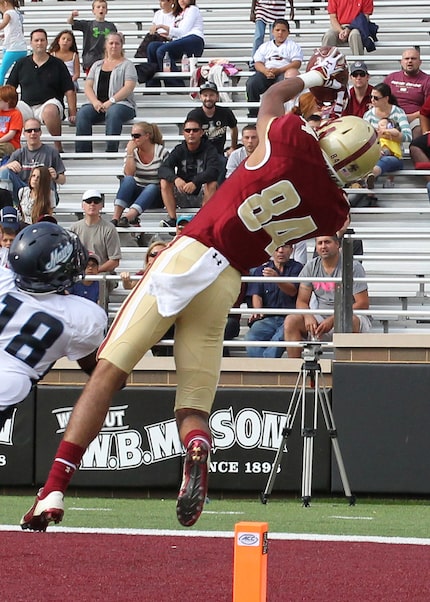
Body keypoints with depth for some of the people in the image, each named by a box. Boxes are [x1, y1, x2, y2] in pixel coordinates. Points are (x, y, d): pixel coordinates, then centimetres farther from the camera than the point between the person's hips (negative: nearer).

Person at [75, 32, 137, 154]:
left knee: (113, 113, -39)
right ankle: (82, 153, -33)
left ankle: (111, 151, -41)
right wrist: (95, 102, -7)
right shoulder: (97, 65, 24)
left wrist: (111, 101, -16)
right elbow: (88, 86, 15)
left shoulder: (127, 65, 11)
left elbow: (129, 87, -4)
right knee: (83, 113, -29)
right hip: (97, 104, 3)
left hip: (121, 103, -3)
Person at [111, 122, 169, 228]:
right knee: (128, 180, -28)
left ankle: (127, 218, -55)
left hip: (155, 195, -2)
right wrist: (130, 153, -15)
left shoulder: (161, 152, -5)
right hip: (136, 193, 3)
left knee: (151, 188, -36)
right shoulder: (132, 150, 4)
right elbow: (128, 174, -8)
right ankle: (115, 218, -43)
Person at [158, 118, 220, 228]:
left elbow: (213, 171, -24)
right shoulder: (179, 150, 2)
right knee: (165, 181, -19)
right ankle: (172, 219, -23)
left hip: (202, 196, -3)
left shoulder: (209, 150, -6)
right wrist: (176, 179, -35)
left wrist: (195, 183, -40)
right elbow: (163, 169, -12)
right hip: (183, 197, 3)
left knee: (212, 184, -31)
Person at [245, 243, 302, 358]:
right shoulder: (261, 269, 19)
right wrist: (257, 311, -15)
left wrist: (276, 278, -26)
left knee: (279, 338, -37)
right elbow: (256, 295, 8)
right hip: (267, 318, 2)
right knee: (251, 337, -30)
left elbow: (292, 291, -6)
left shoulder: (297, 268, 10)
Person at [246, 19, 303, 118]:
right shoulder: (265, 46, 28)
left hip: (283, 73, -3)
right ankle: (253, 112, -22)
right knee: (251, 83, -30)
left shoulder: (293, 46, 19)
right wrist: (265, 71, -12)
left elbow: (297, 63, 3)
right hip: (266, 72, 3)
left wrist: (278, 70, -13)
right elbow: (258, 63, 14)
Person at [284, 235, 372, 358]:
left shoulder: (353, 267, -8)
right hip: (321, 317, 5)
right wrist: (308, 317, -19)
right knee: (291, 321, -19)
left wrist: (333, 319, -22)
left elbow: (363, 304, -13)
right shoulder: (311, 267, 6)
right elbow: (301, 301, 6)